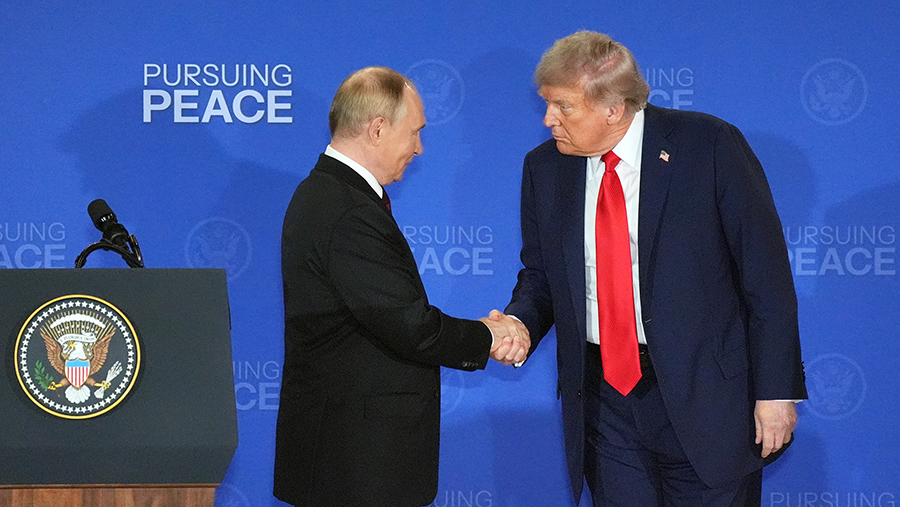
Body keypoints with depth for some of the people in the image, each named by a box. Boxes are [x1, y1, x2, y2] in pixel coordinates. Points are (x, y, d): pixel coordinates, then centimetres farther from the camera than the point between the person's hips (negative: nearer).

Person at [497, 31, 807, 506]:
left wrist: (776, 391, -9)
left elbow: (766, 275, -7)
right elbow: (539, 276, 16)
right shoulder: (544, 167, 5)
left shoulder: (709, 145, -9)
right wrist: (517, 325, -6)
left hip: (702, 395, -4)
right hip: (602, 394, 4)